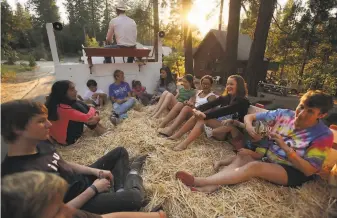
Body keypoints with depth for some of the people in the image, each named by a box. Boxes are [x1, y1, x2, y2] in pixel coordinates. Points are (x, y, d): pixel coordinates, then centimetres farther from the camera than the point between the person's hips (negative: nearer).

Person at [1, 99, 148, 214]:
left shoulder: (40, 143, -6)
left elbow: (64, 165, 8)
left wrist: (97, 172, -4)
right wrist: (94, 189, -19)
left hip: (81, 179, 8)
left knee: (120, 152, 16)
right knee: (135, 198, -28)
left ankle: (121, 191, 2)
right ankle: (133, 173, 4)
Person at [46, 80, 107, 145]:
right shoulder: (62, 108, -29)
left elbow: (88, 108, 5)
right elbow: (87, 118, -29)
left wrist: (96, 115, -13)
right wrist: (92, 110, -9)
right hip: (68, 139, -9)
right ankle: (103, 133, -10)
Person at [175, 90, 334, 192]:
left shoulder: (323, 136, -11)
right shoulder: (284, 114, -2)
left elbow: (309, 170, -15)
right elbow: (249, 116, 1)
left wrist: (286, 148, -25)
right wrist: (249, 127, -21)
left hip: (293, 172, -5)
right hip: (267, 158, 5)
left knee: (254, 166, -34)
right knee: (243, 155, -27)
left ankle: (199, 181, -40)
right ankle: (213, 185, -44)